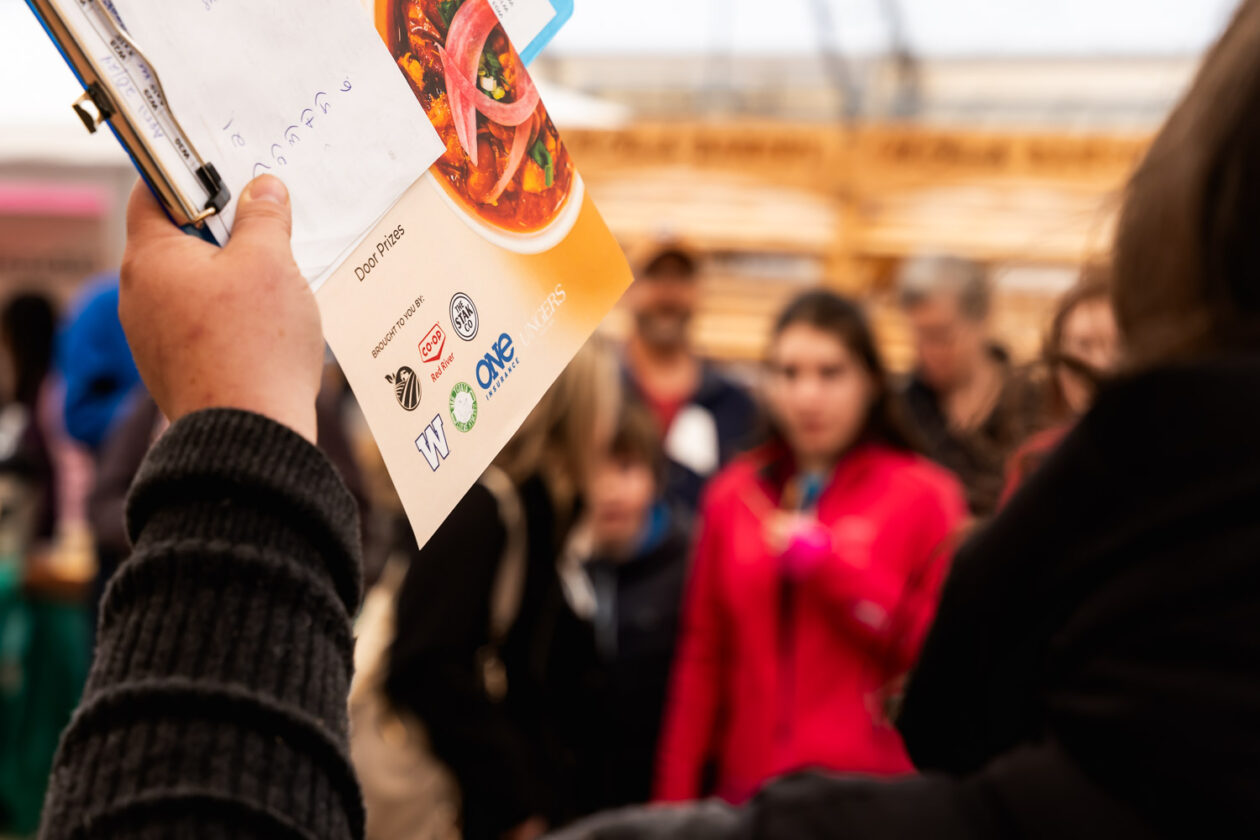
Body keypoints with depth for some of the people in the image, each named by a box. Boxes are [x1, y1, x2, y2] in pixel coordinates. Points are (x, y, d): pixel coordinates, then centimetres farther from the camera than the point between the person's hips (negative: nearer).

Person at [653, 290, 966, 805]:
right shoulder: (733, 494, 10)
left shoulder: (924, 495, 0)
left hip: (873, 791, -3)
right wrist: (674, 800, 9)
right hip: (750, 786, 3)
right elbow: (702, 657, 12)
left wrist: (826, 565, -11)